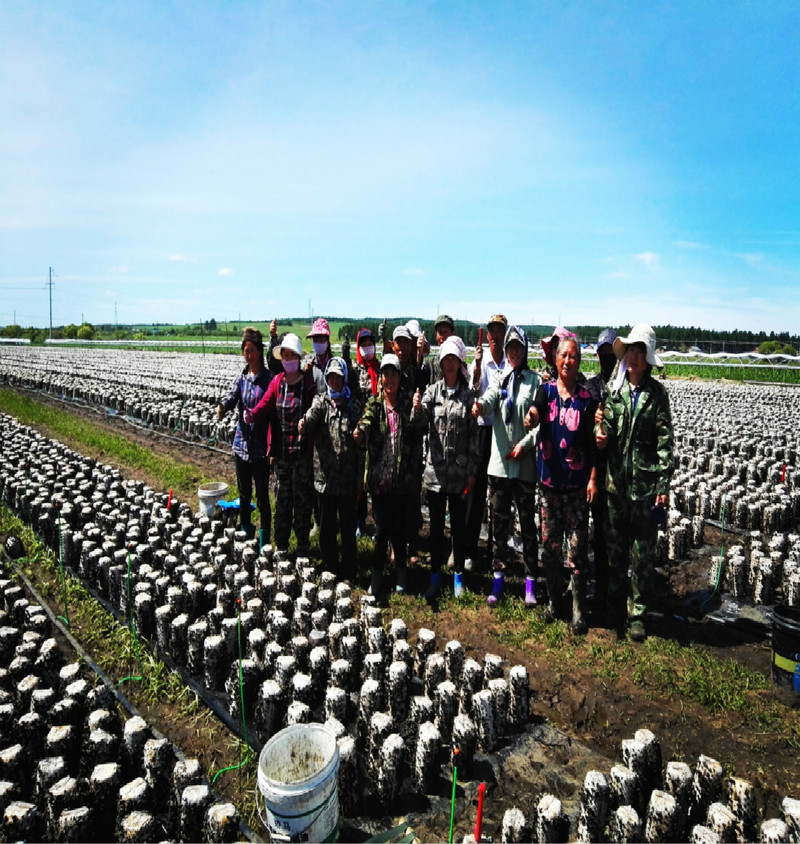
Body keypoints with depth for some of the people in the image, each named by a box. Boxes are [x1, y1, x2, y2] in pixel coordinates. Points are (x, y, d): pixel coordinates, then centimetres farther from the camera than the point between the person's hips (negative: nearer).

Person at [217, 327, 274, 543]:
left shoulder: (268, 377, -6)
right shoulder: (241, 378, 9)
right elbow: (231, 398, -7)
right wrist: (222, 406, -27)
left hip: (261, 447, -5)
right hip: (242, 444, 5)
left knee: (262, 495, 2)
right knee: (244, 494, 15)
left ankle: (264, 542, 15)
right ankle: (245, 536, 30)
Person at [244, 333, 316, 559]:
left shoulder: (309, 382, -4)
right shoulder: (277, 382, 7)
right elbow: (266, 402, -6)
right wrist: (252, 415, -26)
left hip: (302, 450, -4)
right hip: (281, 450, 4)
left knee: (302, 498, 4)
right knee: (281, 498, 13)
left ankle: (302, 547, 19)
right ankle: (281, 545, 27)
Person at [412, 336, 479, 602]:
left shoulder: (467, 395, 0)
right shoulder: (432, 391, 3)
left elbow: (474, 435, 1)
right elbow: (421, 422, -10)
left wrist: (472, 470, -1)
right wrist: (417, 409, -32)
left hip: (459, 472, -1)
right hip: (435, 469, 1)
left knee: (458, 525, 11)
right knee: (436, 525, 9)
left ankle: (459, 575, 26)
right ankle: (435, 576, 21)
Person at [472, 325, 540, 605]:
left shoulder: (535, 381, 1)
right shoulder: (499, 380, 10)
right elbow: (489, 401, -10)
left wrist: (525, 444, -15)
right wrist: (480, 405, -32)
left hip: (525, 463, -3)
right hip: (499, 461, 3)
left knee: (528, 521, 6)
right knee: (499, 521, 10)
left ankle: (530, 579, 18)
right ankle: (498, 579, 20)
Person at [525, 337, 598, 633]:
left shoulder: (586, 397, 0)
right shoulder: (546, 390, 2)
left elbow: (591, 442, 1)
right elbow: (536, 415, -18)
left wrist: (593, 478, -6)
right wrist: (532, 418, -42)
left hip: (577, 482, -1)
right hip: (549, 478, 2)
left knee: (577, 547, 0)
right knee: (549, 544, 10)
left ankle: (578, 610, 12)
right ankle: (554, 600, 27)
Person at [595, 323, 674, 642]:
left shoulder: (657, 393, -2)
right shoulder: (614, 389, 5)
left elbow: (665, 442, -4)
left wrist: (663, 486, -9)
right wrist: (601, 434, -14)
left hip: (645, 484, -2)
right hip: (616, 481, 3)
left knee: (643, 553, 6)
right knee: (615, 549, 12)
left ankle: (637, 613, 20)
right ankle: (615, 606, 28)